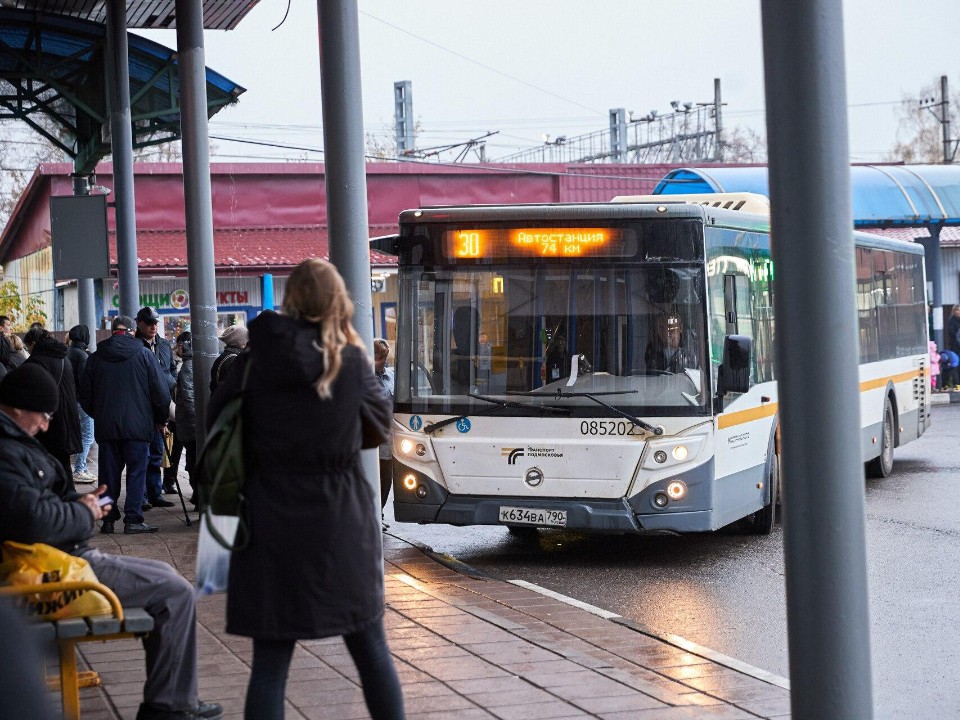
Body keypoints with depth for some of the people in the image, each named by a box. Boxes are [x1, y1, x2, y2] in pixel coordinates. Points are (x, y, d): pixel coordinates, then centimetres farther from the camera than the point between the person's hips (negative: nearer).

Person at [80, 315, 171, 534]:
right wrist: (161, 418, 12)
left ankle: (108, 519, 11)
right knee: (137, 471, 1)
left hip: (106, 426, 3)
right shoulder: (144, 354, -2)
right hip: (138, 426, -3)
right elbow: (160, 391, -2)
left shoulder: (95, 358, 6)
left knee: (108, 473, 9)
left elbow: (84, 395, 11)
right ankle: (133, 519, -3)